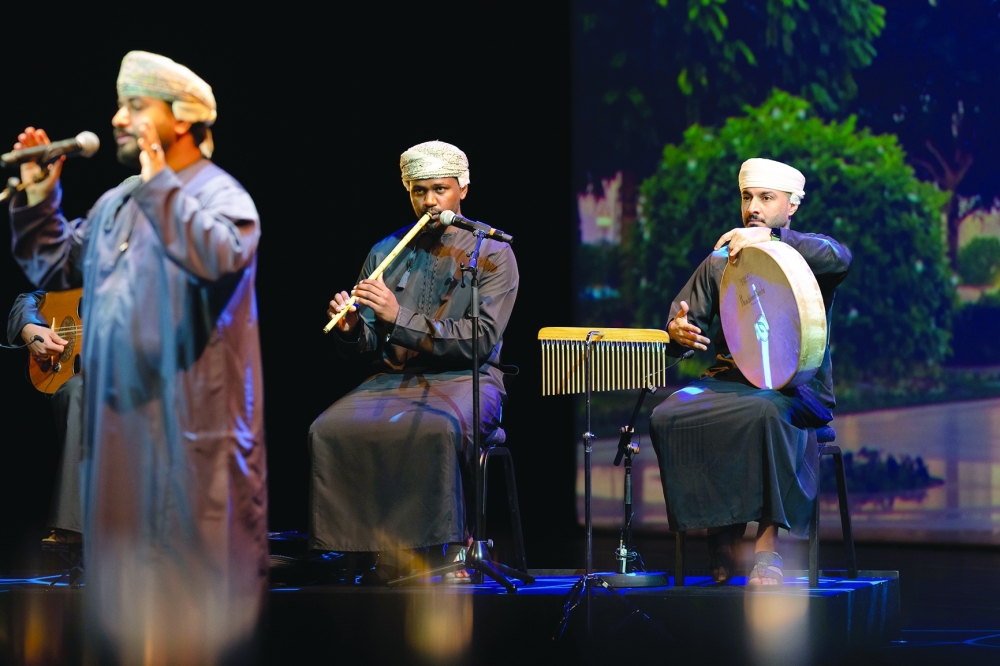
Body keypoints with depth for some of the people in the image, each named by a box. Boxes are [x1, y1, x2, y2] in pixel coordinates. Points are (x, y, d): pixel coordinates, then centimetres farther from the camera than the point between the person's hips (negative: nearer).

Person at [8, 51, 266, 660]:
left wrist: (159, 185, -24)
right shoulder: (116, 202, 17)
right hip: (122, 415, 8)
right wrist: (38, 198, 10)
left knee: (185, 570, -4)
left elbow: (221, 256, -28)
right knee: (129, 559, 10)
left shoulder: (219, 194, -7)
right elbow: (54, 268, 21)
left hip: (190, 422, -7)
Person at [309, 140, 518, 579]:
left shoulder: (493, 254, 3)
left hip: (465, 379, -4)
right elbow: (365, 348, 13)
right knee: (330, 429, -26)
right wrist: (351, 329, -13)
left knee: (436, 429, -38)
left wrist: (400, 318, -19)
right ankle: (351, 554, -22)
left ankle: (429, 556, -31)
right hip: (392, 378, 4)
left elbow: (482, 340, -11)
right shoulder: (385, 253, 15)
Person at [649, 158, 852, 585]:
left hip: (795, 384, -4)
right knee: (667, 418, -24)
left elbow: (840, 259, -19)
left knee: (765, 413, -39)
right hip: (728, 377, 4)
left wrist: (769, 239, -28)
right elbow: (684, 320, 13)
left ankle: (767, 541, -30)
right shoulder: (720, 261, 17)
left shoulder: (806, 253, 5)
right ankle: (722, 538, -17)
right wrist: (679, 333, -14)